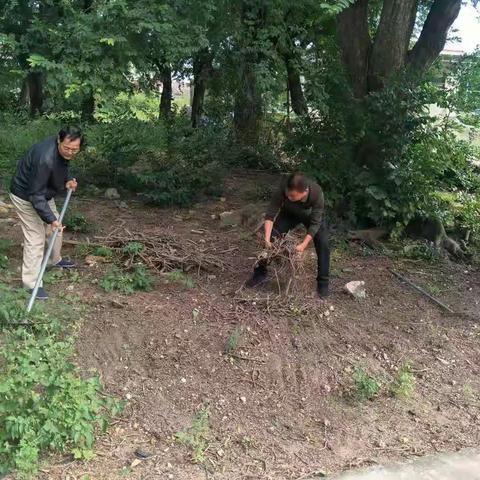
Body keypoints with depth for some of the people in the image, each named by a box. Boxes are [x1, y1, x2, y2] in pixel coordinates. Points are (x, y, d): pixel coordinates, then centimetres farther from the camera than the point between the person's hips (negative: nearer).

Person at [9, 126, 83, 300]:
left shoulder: (63, 151, -13)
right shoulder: (45, 159, -39)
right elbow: (35, 195, -34)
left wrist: (67, 180, -7)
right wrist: (51, 219, -35)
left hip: (43, 192, 9)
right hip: (25, 197, -9)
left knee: (56, 227, 20)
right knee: (35, 238, -7)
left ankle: (56, 260, 45)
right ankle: (31, 283, 3)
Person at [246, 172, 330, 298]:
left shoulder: (317, 193, -42)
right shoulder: (283, 189, -39)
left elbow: (315, 223, -32)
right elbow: (270, 214, -30)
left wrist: (304, 244, -39)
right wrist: (267, 238, -39)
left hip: (312, 215, -1)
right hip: (289, 213, 2)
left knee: (322, 244, -16)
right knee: (271, 238, -8)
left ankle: (323, 282, 0)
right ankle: (260, 273, 10)